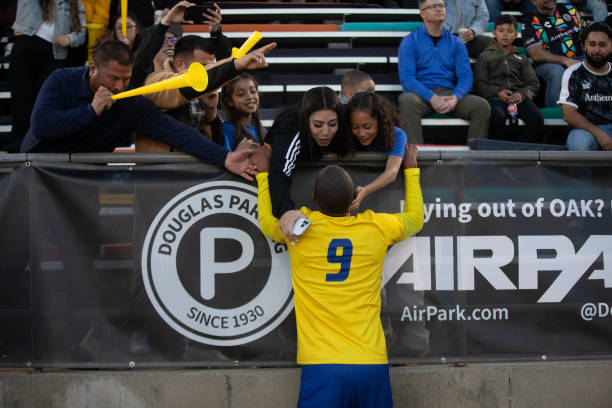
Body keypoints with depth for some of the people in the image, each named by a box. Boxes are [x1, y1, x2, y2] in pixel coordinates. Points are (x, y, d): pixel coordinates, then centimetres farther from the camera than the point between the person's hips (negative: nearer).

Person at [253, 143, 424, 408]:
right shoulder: (377, 227, 3)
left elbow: (266, 222, 24)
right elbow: (415, 219, 27)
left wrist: (262, 174, 37)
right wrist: (411, 170, 41)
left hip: (322, 366, -2)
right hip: (372, 365, 2)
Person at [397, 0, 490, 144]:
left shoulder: (456, 43, 15)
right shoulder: (410, 41, 5)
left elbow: (466, 77, 6)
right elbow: (406, 78, -5)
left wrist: (455, 98, -17)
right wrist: (432, 98, -21)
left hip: (449, 93, 3)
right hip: (422, 93, -3)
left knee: (482, 106, -23)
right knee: (407, 101, -37)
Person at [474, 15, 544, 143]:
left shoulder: (522, 59, 28)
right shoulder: (485, 57, 20)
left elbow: (534, 83, 15)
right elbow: (480, 85, 8)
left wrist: (522, 94, -8)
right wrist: (498, 93, -12)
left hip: (519, 98, 2)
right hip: (495, 98, -2)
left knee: (537, 118, -30)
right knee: (498, 117, -39)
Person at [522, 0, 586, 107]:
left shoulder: (570, 10, 16)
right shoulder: (530, 22, 1)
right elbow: (536, 55, -10)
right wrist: (565, 61, -20)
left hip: (578, 59, 4)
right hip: (549, 63, -3)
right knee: (557, 72, -39)